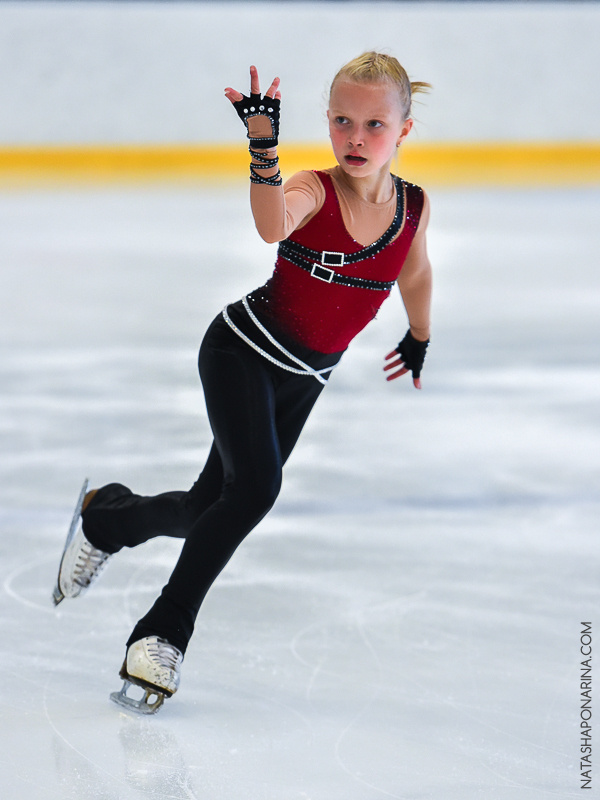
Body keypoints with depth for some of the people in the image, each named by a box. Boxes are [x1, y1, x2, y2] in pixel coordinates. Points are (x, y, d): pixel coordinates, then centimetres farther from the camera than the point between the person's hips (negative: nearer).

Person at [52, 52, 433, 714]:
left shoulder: (413, 207, -8)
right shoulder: (311, 191, -22)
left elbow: (414, 273, 15)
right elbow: (273, 228, -47)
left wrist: (419, 338, 30)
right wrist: (264, 148, -62)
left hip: (303, 380, 5)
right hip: (241, 352, -5)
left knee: (209, 513, 5)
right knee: (254, 488, -25)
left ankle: (108, 517, 35)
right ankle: (165, 631, -9)